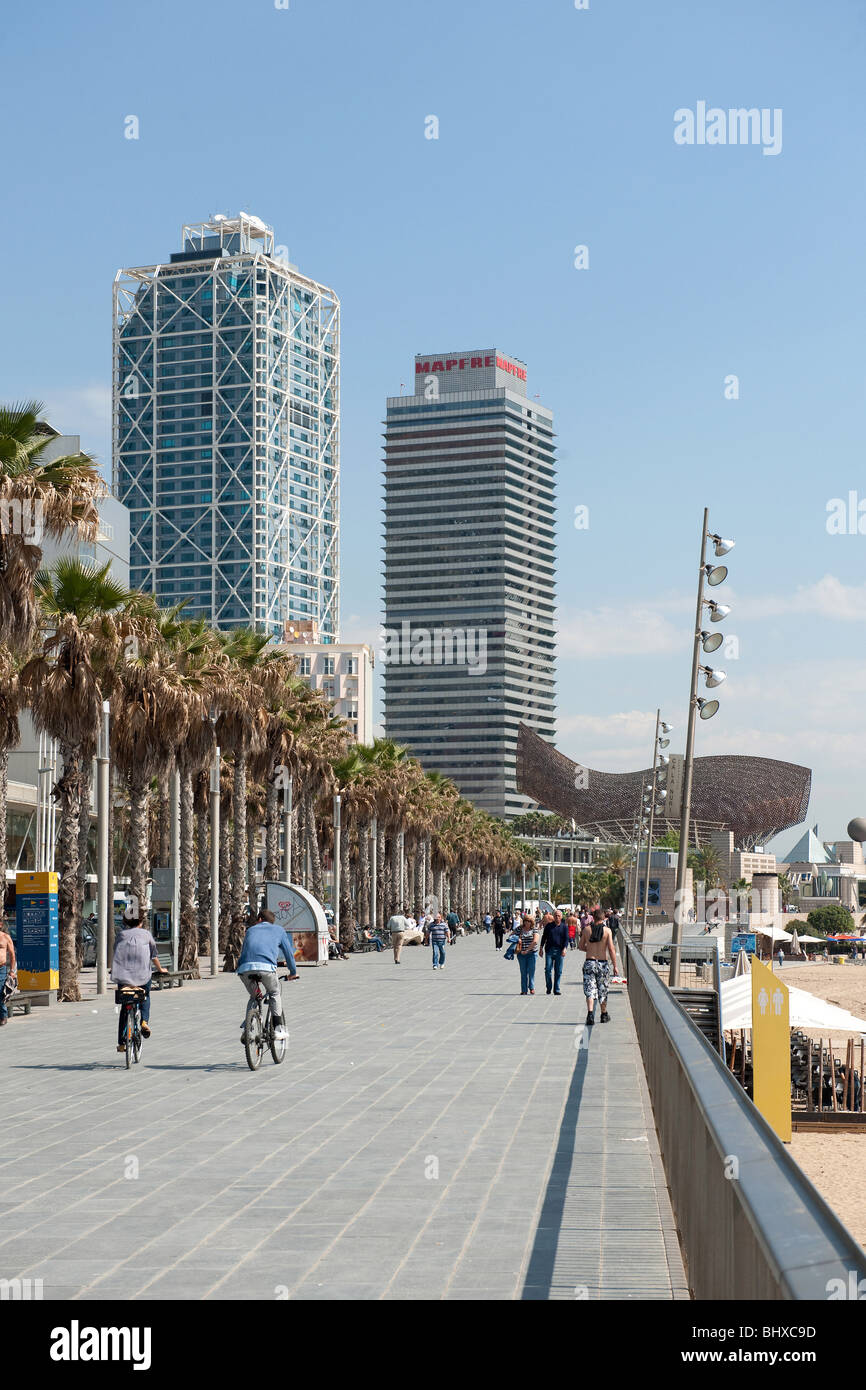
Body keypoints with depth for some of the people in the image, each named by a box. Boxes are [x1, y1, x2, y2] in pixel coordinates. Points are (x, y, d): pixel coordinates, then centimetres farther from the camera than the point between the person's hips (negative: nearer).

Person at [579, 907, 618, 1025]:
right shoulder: (607, 930, -5)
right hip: (603, 963, 0)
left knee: (590, 990, -1)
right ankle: (604, 1015, 28)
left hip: (589, 962, 0)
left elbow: (581, 947, 10)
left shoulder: (586, 929, 1)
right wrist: (615, 966, -4)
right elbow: (611, 949, -8)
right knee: (603, 990, 15)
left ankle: (590, 1012, -22)